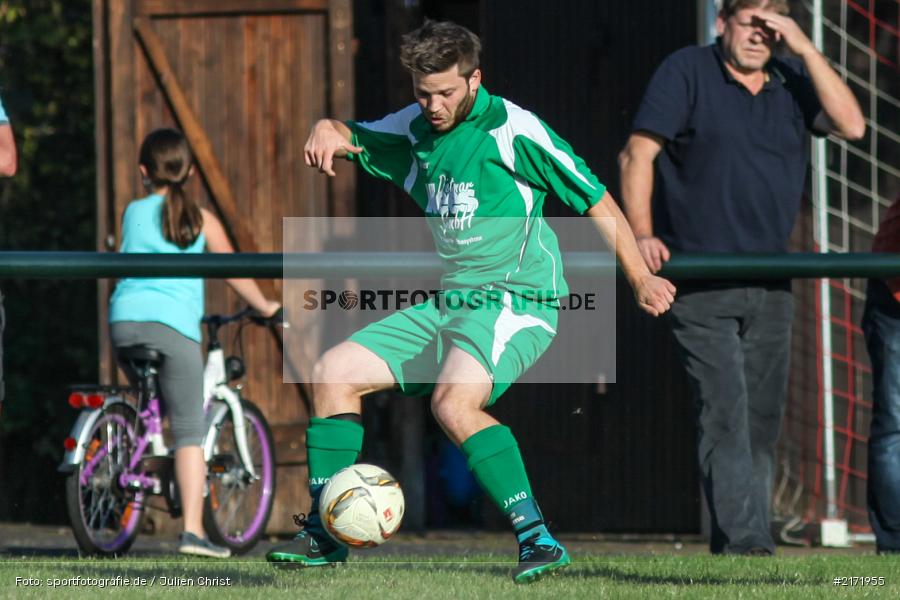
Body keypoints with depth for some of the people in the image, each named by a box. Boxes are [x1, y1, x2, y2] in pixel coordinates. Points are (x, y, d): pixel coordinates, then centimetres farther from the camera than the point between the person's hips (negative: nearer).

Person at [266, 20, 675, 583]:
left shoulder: (512, 130, -13)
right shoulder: (416, 130, 9)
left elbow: (596, 199, -9)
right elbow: (355, 139, 22)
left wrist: (641, 278, -9)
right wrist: (327, 130, -4)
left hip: (516, 301, -8)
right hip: (451, 303, 8)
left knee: (454, 402, -33)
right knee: (334, 372, 4)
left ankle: (537, 538, -33)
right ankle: (323, 535, 11)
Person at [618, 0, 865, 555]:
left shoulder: (791, 80, 9)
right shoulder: (686, 72, -2)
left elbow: (851, 125, -4)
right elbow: (638, 155, -5)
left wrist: (805, 48, -8)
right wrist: (643, 235, -15)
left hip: (770, 287, 5)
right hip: (700, 277, -5)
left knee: (763, 421, 7)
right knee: (724, 412, -14)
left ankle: (734, 546, 14)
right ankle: (744, 542, -19)